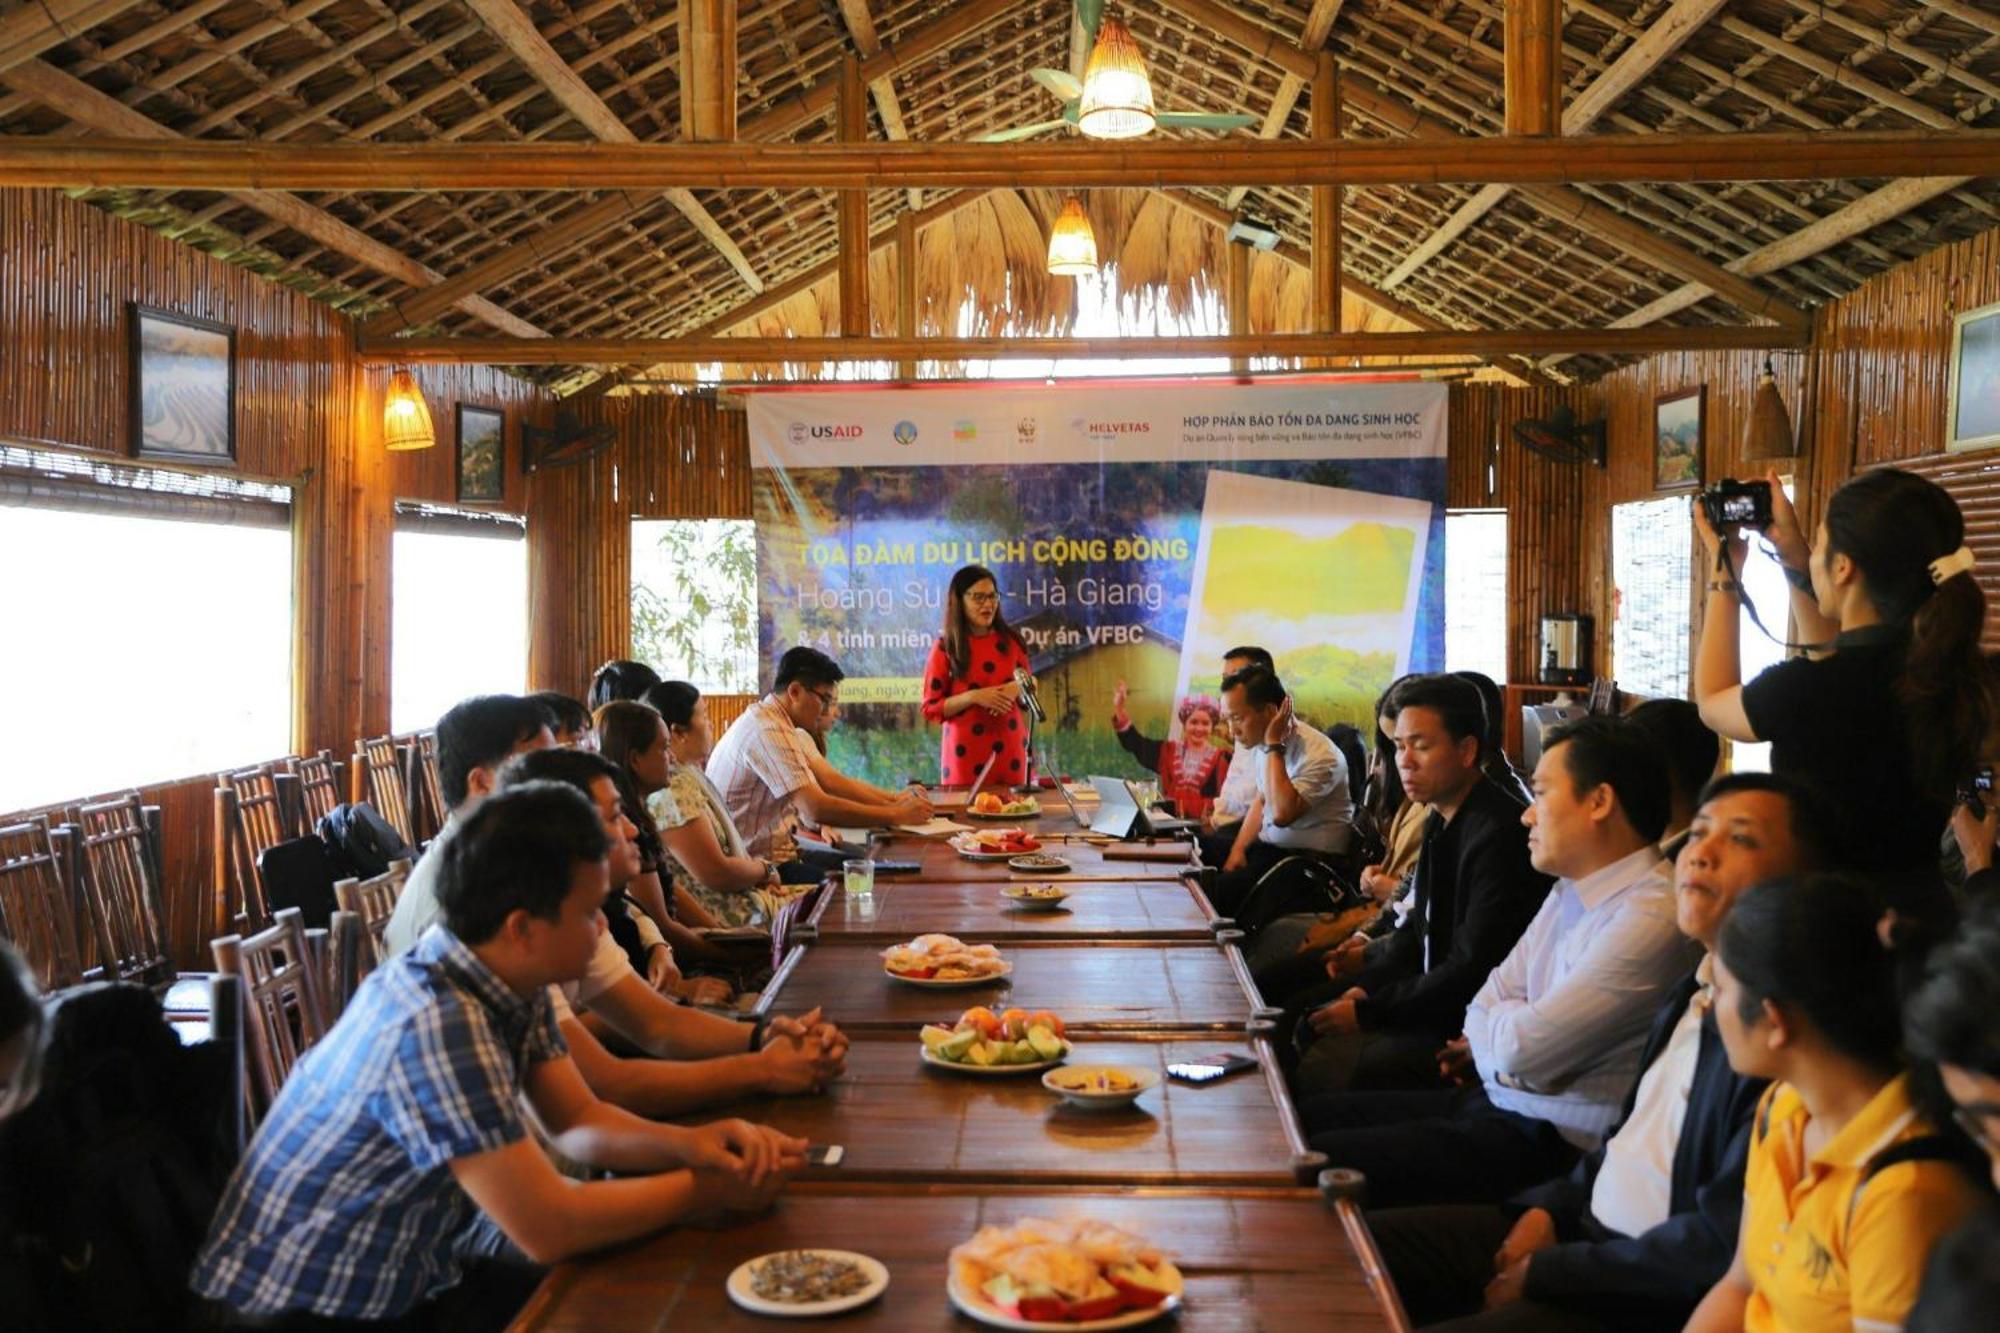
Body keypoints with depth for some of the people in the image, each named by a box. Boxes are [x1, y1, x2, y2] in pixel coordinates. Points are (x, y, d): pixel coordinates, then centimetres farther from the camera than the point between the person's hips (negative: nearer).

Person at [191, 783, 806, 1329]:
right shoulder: (436, 1029, -31)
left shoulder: (512, 985, -3)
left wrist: (687, 1143, -13)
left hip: (412, 1274, 8)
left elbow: (577, 1121, 6)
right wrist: (709, 1191, -18)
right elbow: (549, 1229, -29)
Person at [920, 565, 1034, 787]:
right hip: (965, 752, -3)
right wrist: (972, 696, -17)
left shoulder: (1011, 642, 6)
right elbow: (931, 709, -4)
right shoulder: (945, 648, -3)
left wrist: (1017, 689, -8)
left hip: (1009, 749, 3)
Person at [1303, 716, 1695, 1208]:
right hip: (1493, 1097, 9)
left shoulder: (1650, 917, -22)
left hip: (1551, 1143, -9)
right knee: (1307, 1118, 8)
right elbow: (1489, 1005, 13)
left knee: (1318, 1165, -16)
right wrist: (1502, 1032, -9)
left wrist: (1490, 1025, -1)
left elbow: (1523, 1047, -22)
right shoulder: (1572, 889, 11)